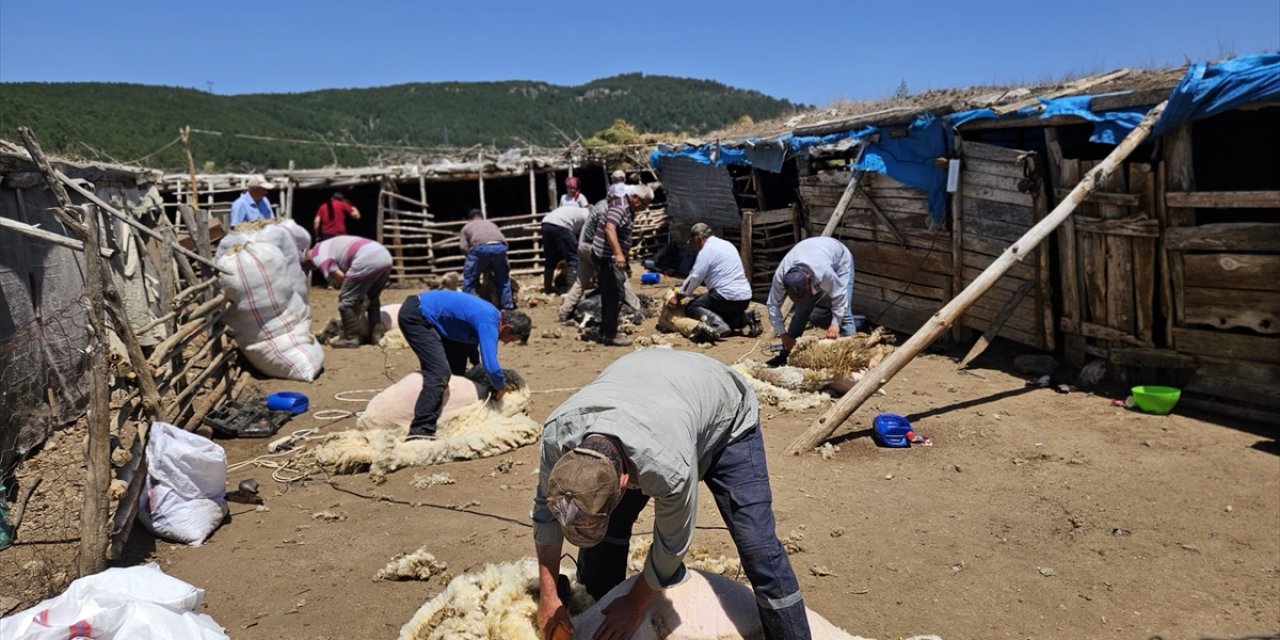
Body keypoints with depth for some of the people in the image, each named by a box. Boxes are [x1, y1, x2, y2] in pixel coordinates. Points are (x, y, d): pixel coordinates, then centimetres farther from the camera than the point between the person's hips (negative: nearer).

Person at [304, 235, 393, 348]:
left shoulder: (318, 255, 6)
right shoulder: (328, 245, 34)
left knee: (346, 300, 4)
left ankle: (351, 338, 7)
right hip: (385, 256, 9)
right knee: (372, 298, 25)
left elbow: (340, 277, -1)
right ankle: (375, 334, 23)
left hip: (367, 260, -9)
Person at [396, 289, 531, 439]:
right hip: (414, 316, -11)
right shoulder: (488, 323, -23)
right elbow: (491, 366, -29)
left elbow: (470, 335, 26)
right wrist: (499, 386, -10)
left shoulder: (491, 314, 7)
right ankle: (421, 431, -21)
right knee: (440, 373, -20)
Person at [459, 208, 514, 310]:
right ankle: (508, 304, 26)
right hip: (500, 246, 3)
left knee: (469, 277, 15)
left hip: (481, 247, -3)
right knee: (503, 277, 23)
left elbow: (463, 247, 13)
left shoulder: (467, 227, 30)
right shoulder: (492, 224, 39)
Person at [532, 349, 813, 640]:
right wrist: (548, 596, -6)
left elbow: (672, 545, -24)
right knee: (598, 533, -3)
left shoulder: (668, 466, -45)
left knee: (758, 548, -15)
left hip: (726, 419, -4)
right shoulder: (556, 434, -32)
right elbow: (544, 511, -11)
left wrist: (635, 605, -8)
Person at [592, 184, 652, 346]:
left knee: (609, 296, 16)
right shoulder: (620, 207, -16)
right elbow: (609, 229, -32)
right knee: (616, 297, -8)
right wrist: (618, 254, -44)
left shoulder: (629, 211, 17)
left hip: (608, 258, 11)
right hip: (607, 258, -11)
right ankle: (610, 335, -2)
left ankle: (605, 332, 24)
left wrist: (625, 260, 32)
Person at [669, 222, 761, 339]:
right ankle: (747, 318, 5)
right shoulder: (727, 244, 20)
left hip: (728, 297, -8)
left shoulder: (707, 250, -6)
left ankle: (718, 325, -22)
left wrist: (677, 297, 6)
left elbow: (694, 278, -6)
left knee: (691, 308, 1)